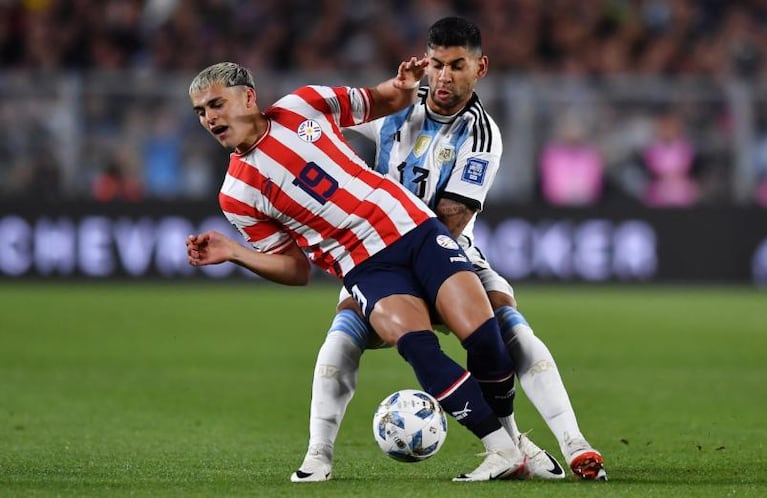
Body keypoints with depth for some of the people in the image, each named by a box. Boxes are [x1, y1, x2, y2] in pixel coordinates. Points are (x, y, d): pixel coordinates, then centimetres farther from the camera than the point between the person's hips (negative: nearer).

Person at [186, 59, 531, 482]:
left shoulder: (303, 106, 4)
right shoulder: (237, 196, 3)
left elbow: (385, 103, 18)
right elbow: (296, 270, 7)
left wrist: (404, 87, -5)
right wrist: (234, 253, -8)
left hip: (415, 228, 1)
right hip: (366, 268, -1)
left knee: (482, 335, -18)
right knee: (414, 342, -29)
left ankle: (511, 441, 5)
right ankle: (502, 452, -24)